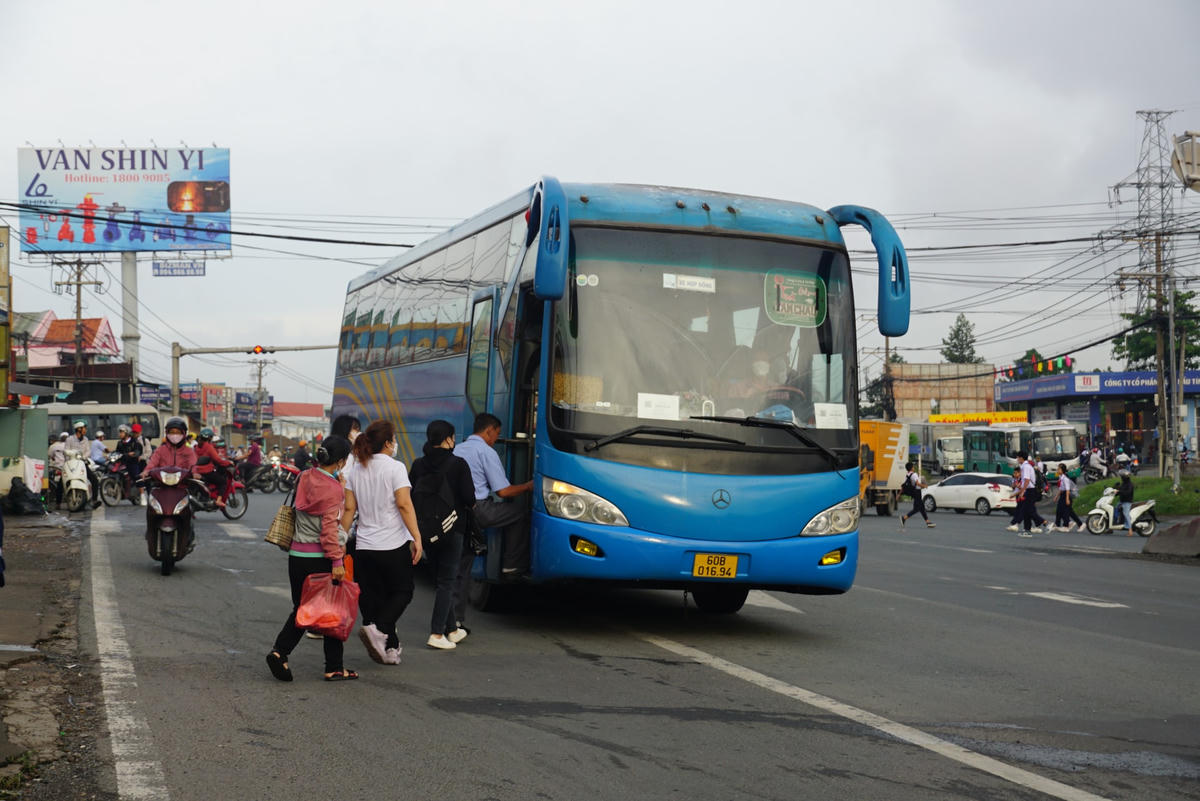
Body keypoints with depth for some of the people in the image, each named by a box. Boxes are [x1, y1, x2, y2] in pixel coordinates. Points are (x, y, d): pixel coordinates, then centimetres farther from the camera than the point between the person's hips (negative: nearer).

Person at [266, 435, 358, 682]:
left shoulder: (304, 478, 6)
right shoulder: (333, 489, -14)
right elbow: (329, 528, -18)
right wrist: (337, 561, -19)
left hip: (297, 554, 6)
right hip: (321, 557, -6)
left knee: (301, 609, 15)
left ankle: (279, 652, -3)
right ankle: (334, 668, 11)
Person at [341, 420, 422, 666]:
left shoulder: (356, 470, 9)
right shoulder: (394, 468, -8)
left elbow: (349, 509, 8)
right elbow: (404, 505, -15)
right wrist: (417, 538, -14)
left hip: (364, 547, 5)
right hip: (394, 544, -5)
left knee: (373, 597, 11)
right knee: (402, 592, 7)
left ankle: (389, 648, 10)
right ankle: (379, 629, -15)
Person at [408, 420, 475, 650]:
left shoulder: (419, 465, 3)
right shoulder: (458, 464, -10)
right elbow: (469, 498, -12)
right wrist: (470, 506, 10)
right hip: (452, 528, -5)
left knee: (441, 579, 16)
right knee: (446, 581, 0)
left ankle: (452, 629, 23)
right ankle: (437, 633, -7)